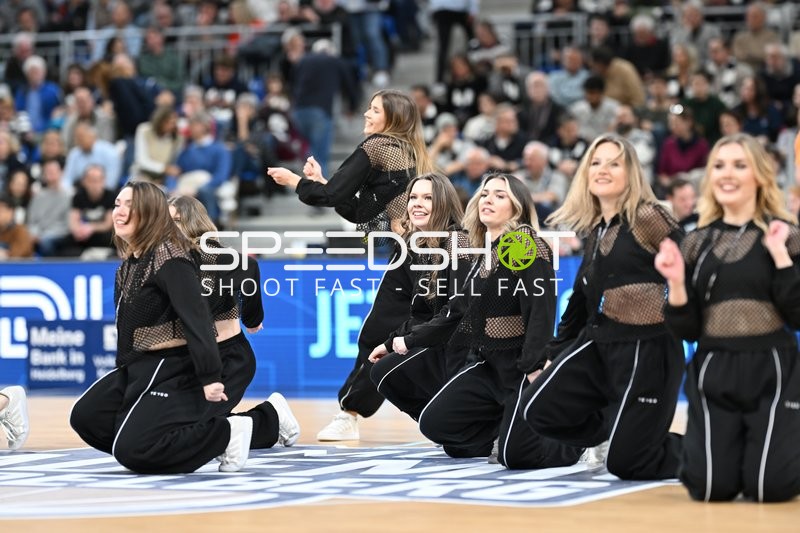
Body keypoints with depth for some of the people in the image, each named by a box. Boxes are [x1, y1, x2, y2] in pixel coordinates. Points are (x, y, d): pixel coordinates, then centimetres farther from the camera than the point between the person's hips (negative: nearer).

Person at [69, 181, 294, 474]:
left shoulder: (169, 258, -18)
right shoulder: (129, 262, 12)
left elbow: (196, 317, -26)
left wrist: (210, 377, -33)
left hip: (170, 369, -10)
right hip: (137, 366, 10)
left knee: (131, 451, -20)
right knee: (85, 417, 8)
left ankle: (227, 432, -10)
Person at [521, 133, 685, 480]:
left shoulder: (647, 217, -11)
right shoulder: (595, 230, 14)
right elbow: (582, 296, 20)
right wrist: (554, 352, 19)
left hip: (646, 348, -8)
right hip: (598, 342, 8)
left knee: (625, 464, -10)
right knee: (539, 410, -5)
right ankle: (614, 434, 18)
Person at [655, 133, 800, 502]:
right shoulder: (697, 244, 9)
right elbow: (687, 331, 7)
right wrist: (676, 283, -9)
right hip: (714, 374, 3)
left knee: (769, 487, -16)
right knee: (710, 487, -12)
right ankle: (733, 453, 24)